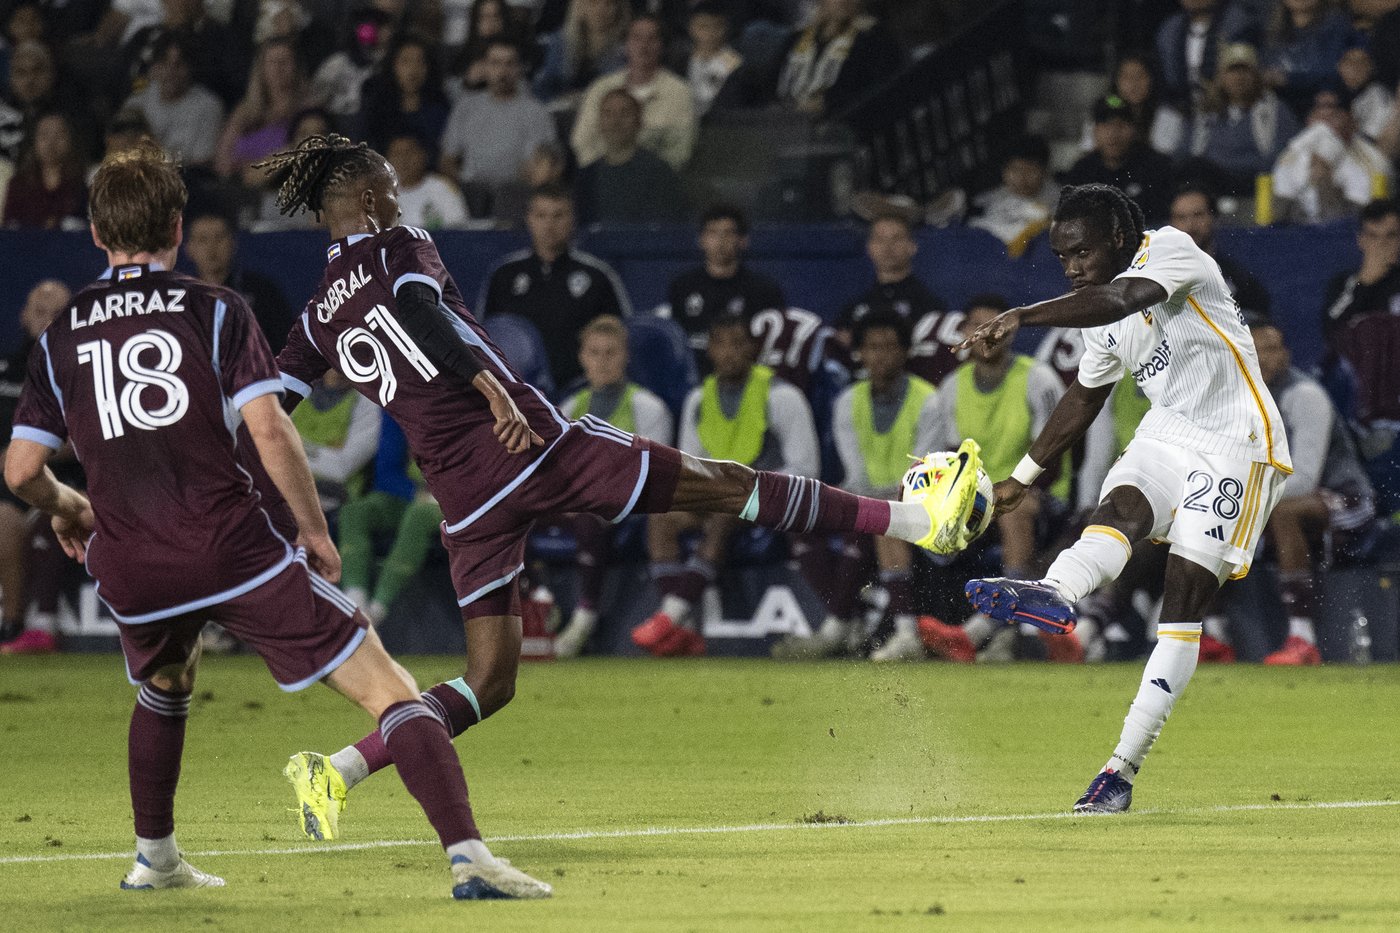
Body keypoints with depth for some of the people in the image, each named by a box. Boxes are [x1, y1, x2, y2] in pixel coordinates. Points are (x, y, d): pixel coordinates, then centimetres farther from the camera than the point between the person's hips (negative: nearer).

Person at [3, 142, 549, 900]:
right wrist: (316, 532, 3)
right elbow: (268, 429, -8)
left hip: (128, 571, 4)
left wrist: (65, 508, 30)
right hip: (230, 546, -4)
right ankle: (467, 853, -22)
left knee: (165, 679, 38)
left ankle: (154, 858, 39)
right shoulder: (214, 310, 3)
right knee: (386, 687, -6)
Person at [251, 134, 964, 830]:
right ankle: (917, 520, 2)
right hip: (532, 441, -6)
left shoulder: (318, 318, 18)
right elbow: (418, 311, -20)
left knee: (489, 681, 10)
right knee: (723, 484, 0)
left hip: (461, 498, 6)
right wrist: (493, 388, -29)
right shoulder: (398, 246, 0)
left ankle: (340, 769, -7)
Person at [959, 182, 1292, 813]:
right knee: (1118, 507, -27)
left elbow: (1119, 299, -33)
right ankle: (1053, 595, -59)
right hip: (1167, 435, 7)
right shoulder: (1104, 317, 12)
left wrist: (1021, 317, -45)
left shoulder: (1170, 248, -13)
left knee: (1185, 598, -12)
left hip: (1235, 444, -7)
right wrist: (1023, 477, 30)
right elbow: (1084, 398, 27)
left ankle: (1123, 767, -18)